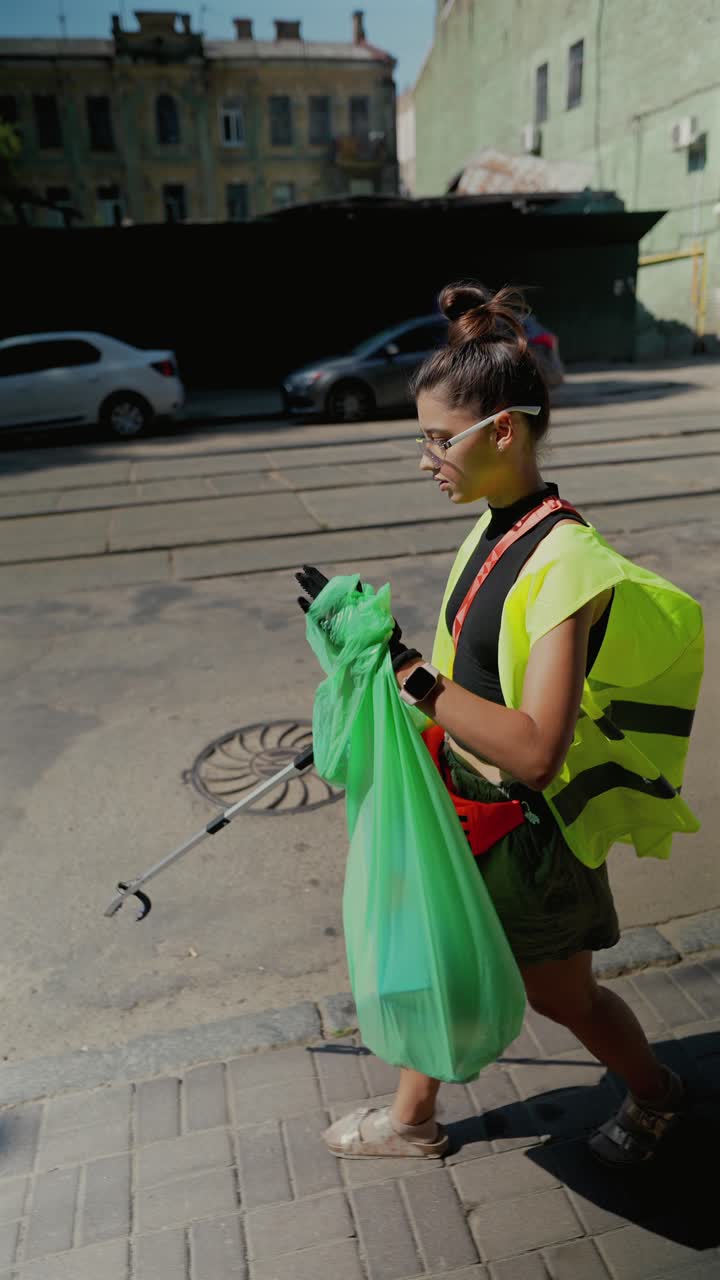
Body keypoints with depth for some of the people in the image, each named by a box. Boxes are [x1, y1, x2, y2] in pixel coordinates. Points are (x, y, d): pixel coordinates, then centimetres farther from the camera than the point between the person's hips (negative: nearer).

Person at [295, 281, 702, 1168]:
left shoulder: (566, 561, -28)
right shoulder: (491, 530, -2)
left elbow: (535, 748, -35)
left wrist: (413, 676, -35)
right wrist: (378, 647, 5)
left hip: (533, 829, -7)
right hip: (465, 805, 7)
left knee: (560, 995, 19)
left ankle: (657, 1098, 51)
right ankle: (412, 1120, 49)